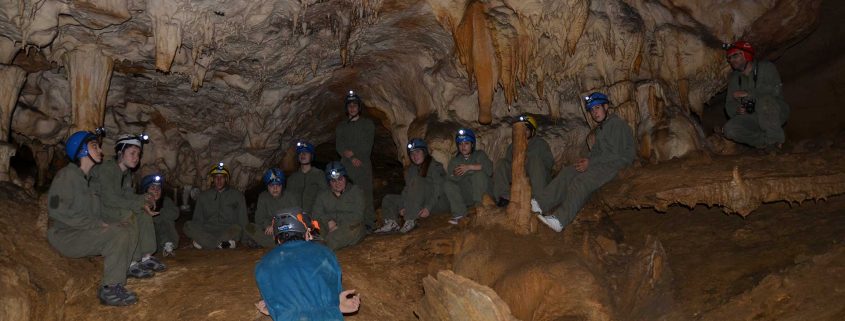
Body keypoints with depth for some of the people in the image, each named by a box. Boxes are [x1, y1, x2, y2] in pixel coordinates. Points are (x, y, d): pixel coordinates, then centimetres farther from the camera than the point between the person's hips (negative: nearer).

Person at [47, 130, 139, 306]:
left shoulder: (91, 177, 16)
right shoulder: (67, 175, -10)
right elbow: (56, 209, -21)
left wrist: (102, 224, -4)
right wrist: (95, 224, -21)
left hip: (87, 231, 8)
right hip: (66, 235, -8)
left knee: (130, 231, -7)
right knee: (119, 235, -25)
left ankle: (115, 284, -10)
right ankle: (109, 290, -19)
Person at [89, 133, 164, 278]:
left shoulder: (126, 172, 8)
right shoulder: (106, 168, -20)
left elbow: (128, 195, 2)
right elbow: (109, 199, -28)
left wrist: (144, 198, -19)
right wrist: (140, 203, -29)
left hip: (112, 208, 9)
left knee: (144, 213, -9)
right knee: (129, 215, -30)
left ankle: (146, 257, -12)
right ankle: (130, 264, -29)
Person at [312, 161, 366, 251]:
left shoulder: (356, 191, 8)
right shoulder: (323, 195, 18)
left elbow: (357, 216, -3)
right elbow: (316, 215, 3)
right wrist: (328, 221, -18)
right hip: (329, 230, 3)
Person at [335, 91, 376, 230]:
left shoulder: (367, 124, 9)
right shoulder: (341, 126, 17)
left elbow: (367, 147, 0)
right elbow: (339, 146, 6)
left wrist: (351, 152, -5)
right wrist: (352, 158, -9)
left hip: (363, 165, -2)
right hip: (346, 166, 2)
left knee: (365, 194, -8)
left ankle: (368, 222, -7)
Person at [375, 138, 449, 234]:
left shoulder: (435, 166, -4)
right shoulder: (411, 169, 16)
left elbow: (438, 190, -14)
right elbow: (407, 189, 8)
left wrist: (428, 208, -26)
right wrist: (403, 207, -9)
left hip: (438, 202, -7)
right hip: (420, 204, 7)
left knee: (417, 180, -29)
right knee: (388, 199, 3)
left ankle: (411, 220, -38)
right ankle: (392, 223, -26)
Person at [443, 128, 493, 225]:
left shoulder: (479, 155, 5)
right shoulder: (454, 160, 15)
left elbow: (489, 168, -16)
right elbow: (449, 178, 4)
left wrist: (469, 167, -23)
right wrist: (455, 174, -19)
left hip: (481, 193, -3)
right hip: (464, 196, 3)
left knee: (479, 174, -28)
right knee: (447, 185, -20)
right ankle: (459, 213, -26)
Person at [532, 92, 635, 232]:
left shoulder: (618, 125, -9)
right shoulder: (600, 127, 21)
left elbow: (615, 154, -16)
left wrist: (590, 163, -16)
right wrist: (587, 160, 1)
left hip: (618, 165, -9)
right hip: (601, 163, 9)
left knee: (581, 181, -31)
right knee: (567, 173, -13)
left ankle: (560, 220, -42)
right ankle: (539, 203, -27)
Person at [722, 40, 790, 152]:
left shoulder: (766, 67, -3)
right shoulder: (733, 78, 11)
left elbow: (775, 89, -21)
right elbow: (729, 105, 6)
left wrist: (748, 93, -23)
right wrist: (737, 110, -17)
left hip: (777, 113, -4)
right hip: (752, 118, 4)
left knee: (764, 99, -37)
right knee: (729, 129, -24)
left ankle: (775, 139, -24)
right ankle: (768, 142, -15)